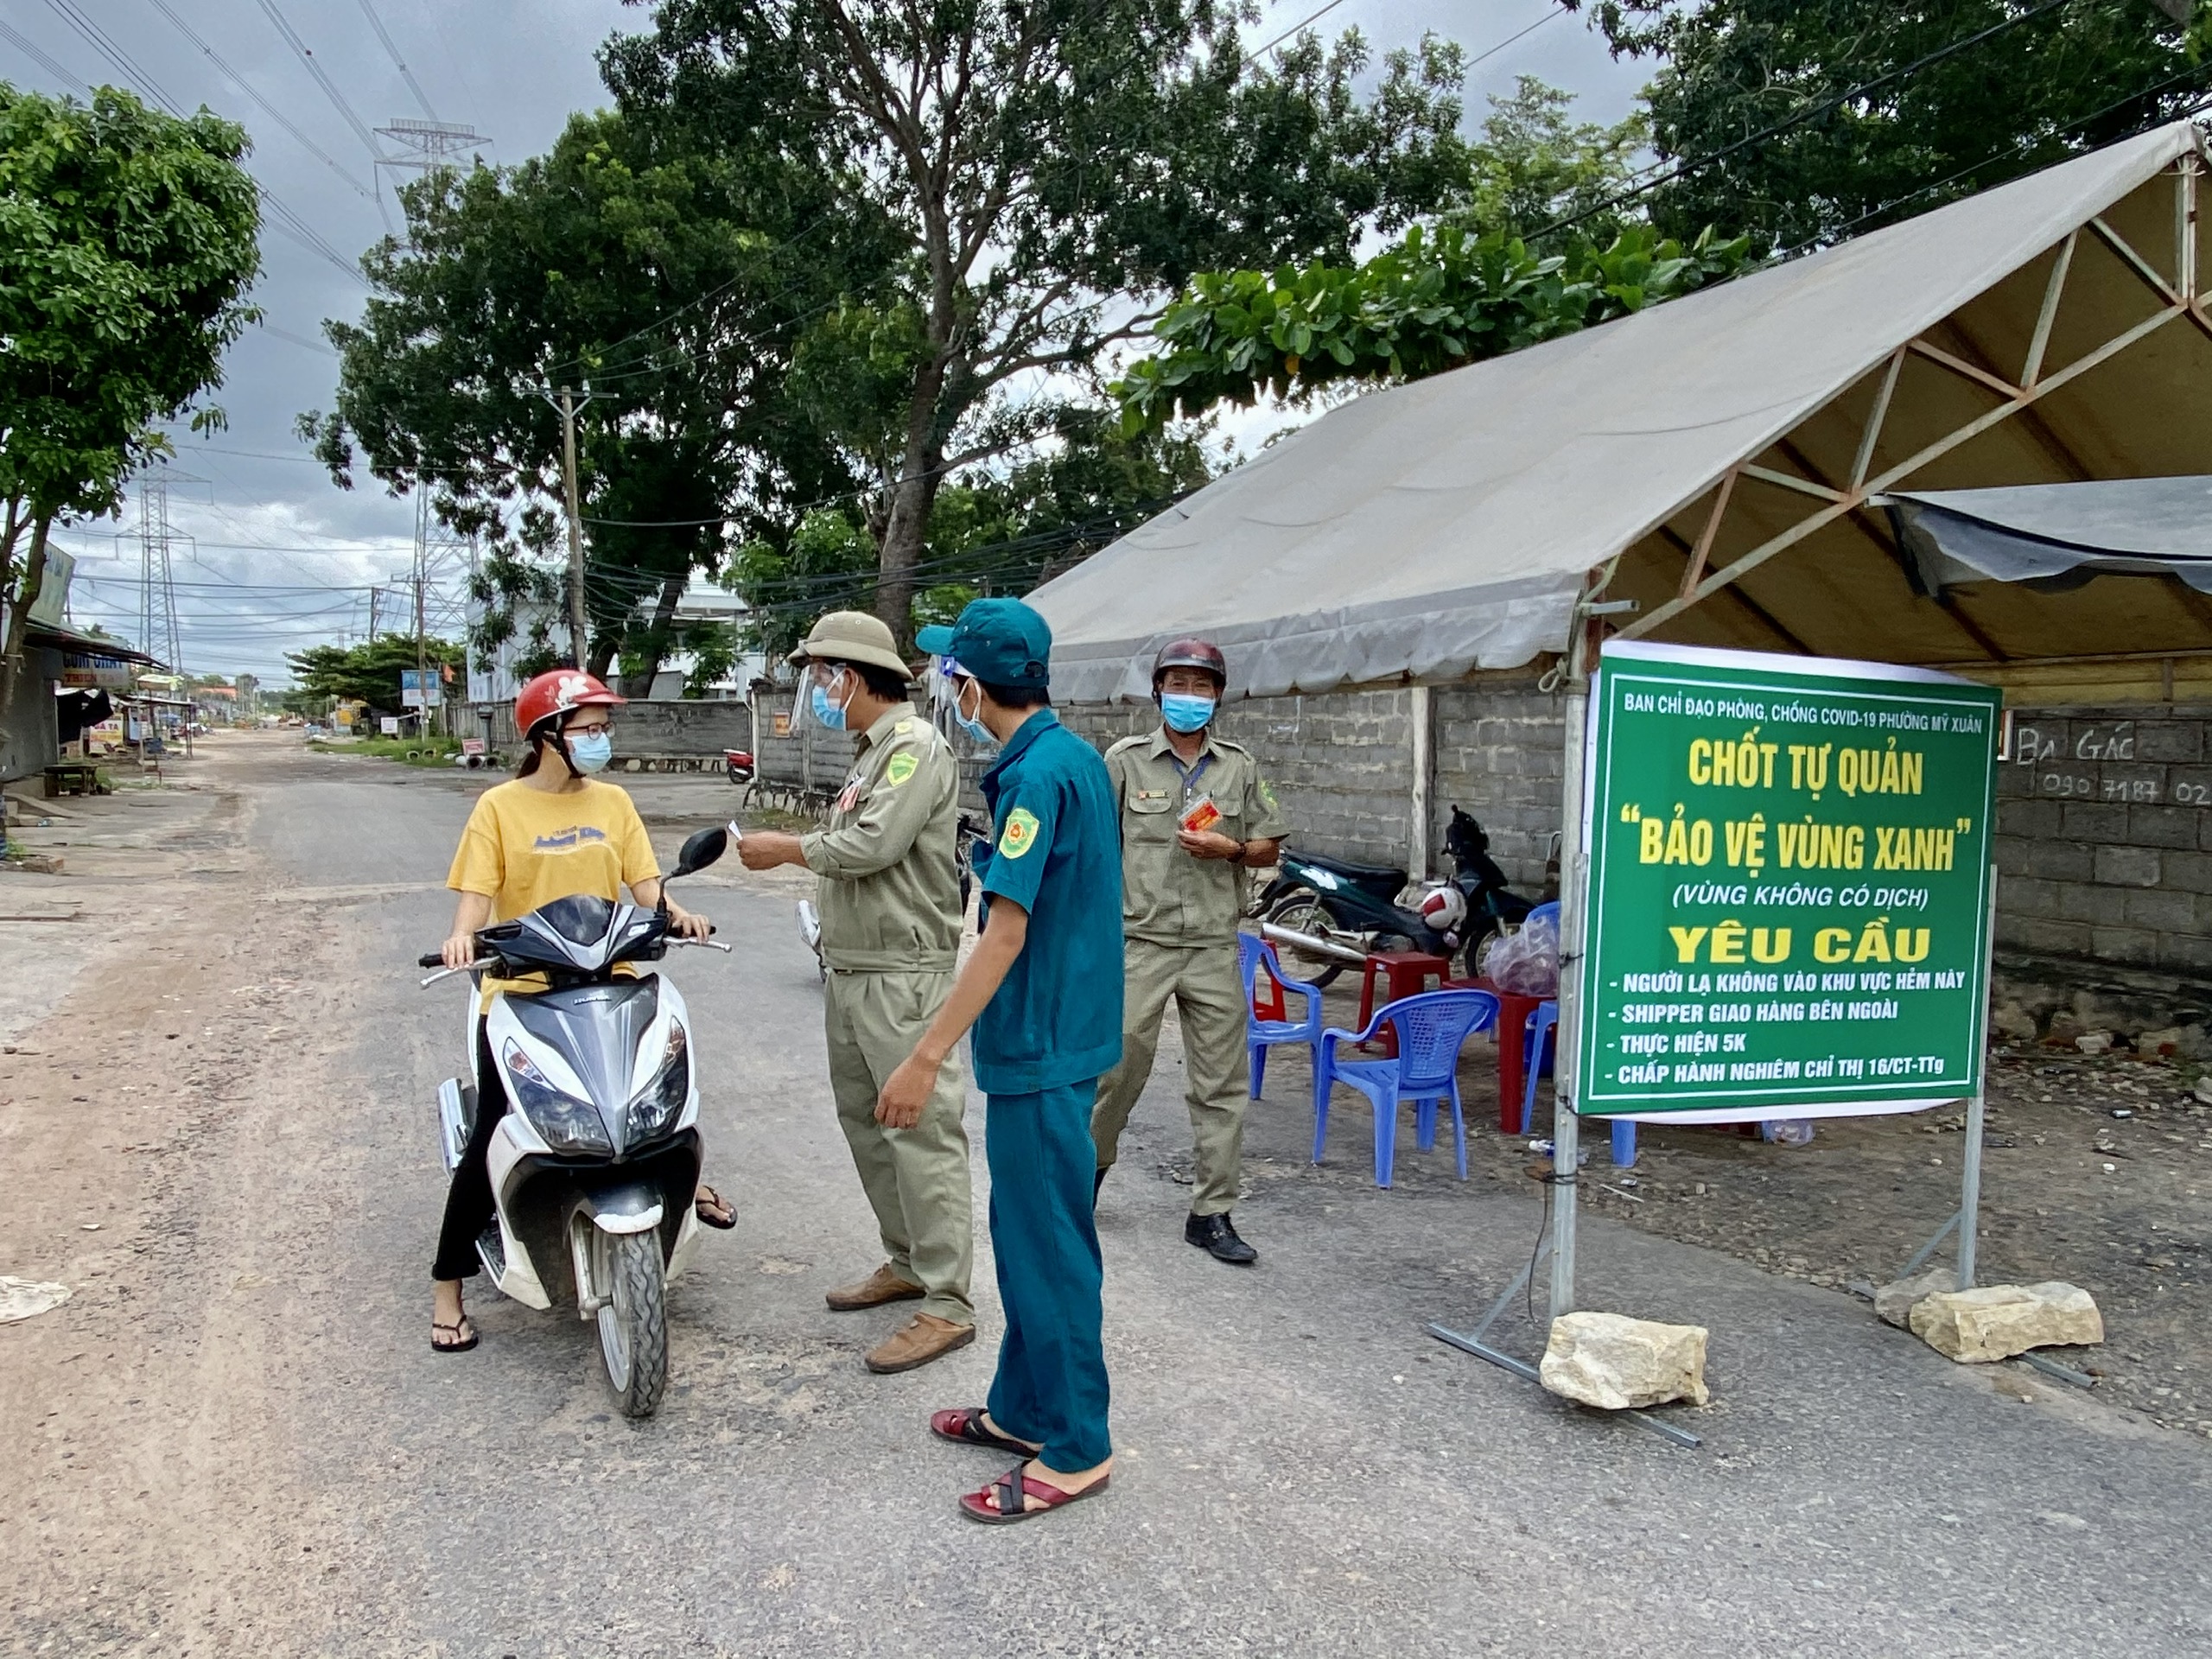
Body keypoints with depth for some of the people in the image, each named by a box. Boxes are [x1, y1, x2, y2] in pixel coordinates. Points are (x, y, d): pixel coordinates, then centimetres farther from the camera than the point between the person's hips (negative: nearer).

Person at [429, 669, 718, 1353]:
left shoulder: (612, 801, 8)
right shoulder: (500, 806, -3)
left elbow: (643, 879, 2)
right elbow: (478, 891, -9)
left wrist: (675, 912, -18)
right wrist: (463, 935, -29)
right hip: (521, 991, -3)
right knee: (494, 1139, -2)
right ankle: (447, 1289, 11)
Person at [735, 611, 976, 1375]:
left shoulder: (915, 745, -12)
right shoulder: (869, 751, 18)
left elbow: (873, 845, -21)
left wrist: (788, 848, -9)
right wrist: (789, 850, 5)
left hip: (904, 975, -11)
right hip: (850, 970, 11)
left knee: (921, 1130, -9)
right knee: (865, 1123, 16)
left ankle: (947, 1303, -4)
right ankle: (906, 1261, 29)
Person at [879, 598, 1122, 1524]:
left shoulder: (1036, 774, -20)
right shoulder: (1075, 756, 10)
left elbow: (1006, 935, -24)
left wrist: (927, 1056, -23)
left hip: (1040, 1047, -10)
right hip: (1055, 1033, 10)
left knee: (1048, 1245, 1)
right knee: (1027, 1232, 19)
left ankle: (1075, 1448, 14)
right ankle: (1023, 1407, 33)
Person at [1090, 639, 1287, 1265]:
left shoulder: (1240, 767, 9)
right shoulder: (1126, 760, 2)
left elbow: (1269, 848, 14)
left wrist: (1230, 849, -6)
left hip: (1214, 948, 2)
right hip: (1141, 940, -2)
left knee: (1221, 1083, 4)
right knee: (1120, 1063, 1)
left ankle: (1211, 1213, 13)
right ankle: (1092, 1157, 29)